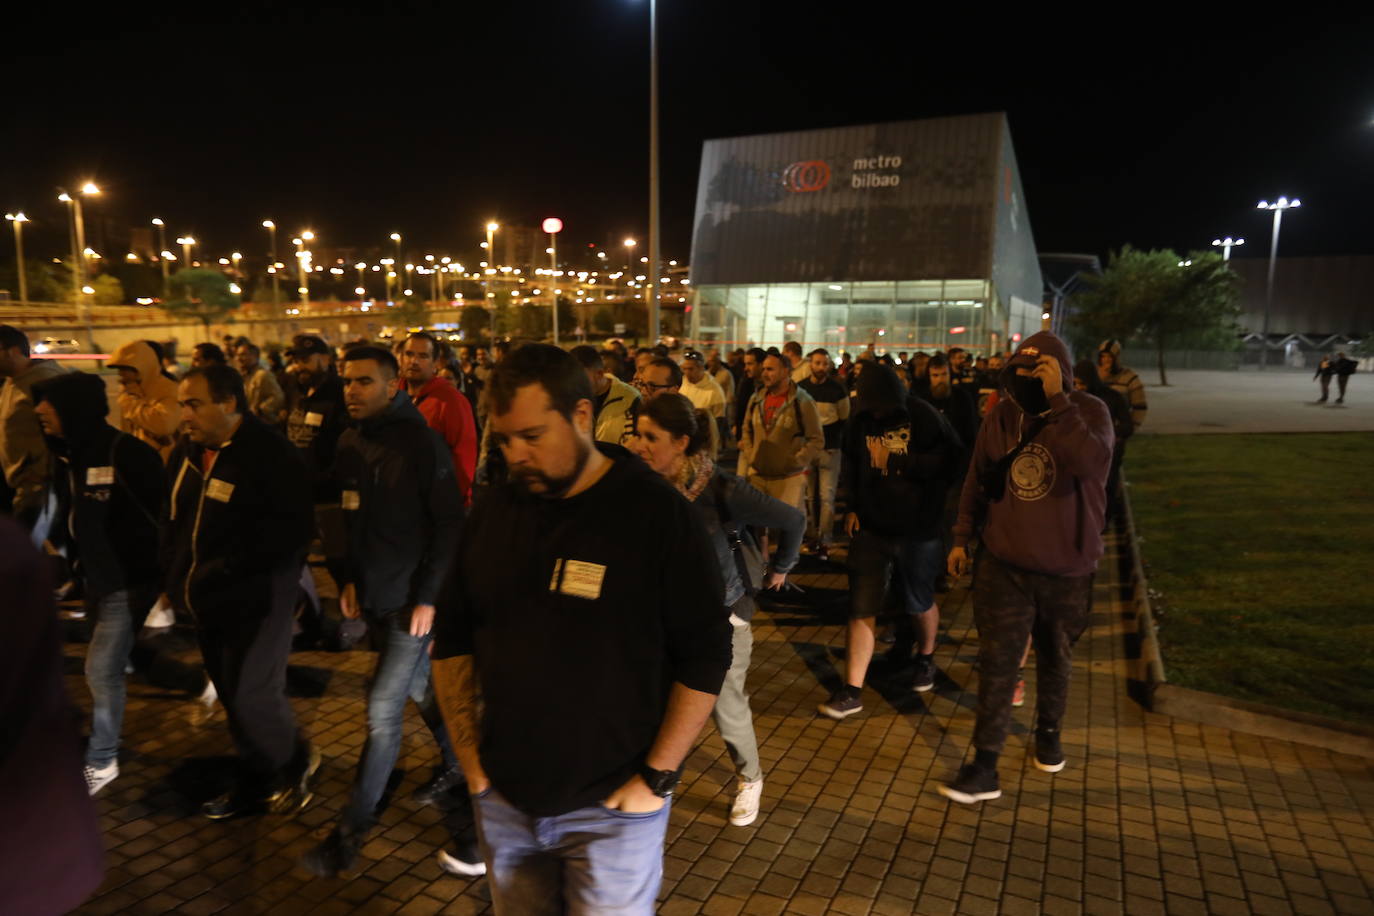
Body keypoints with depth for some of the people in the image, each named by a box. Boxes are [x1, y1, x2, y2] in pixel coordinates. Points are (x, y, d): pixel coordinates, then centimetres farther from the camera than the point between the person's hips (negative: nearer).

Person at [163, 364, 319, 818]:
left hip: (255, 599, -7)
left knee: (251, 694, -6)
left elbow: (290, 532, -22)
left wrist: (223, 570, -24)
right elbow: (174, 519, 19)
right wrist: (175, 574, 8)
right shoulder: (187, 452, 7)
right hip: (206, 601, 8)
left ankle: (296, 760, 22)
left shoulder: (272, 455, -17)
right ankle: (259, 779, 32)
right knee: (231, 695, 15)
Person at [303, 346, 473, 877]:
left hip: (411, 598, -7)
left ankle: (353, 829, 8)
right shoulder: (349, 443, 4)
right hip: (374, 593, 7)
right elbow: (351, 519, 14)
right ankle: (455, 762, 41)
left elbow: (450, 524, -15)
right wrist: (349, 577, 7)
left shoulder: (421, 443, -15)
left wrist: (429, 596, -17)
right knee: (419, 687, 20)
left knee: (383, 709, -4)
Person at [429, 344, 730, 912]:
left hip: (612, 806, -4)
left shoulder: (657, 513, -14)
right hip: (503, 797, 4)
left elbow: (704, 656, -13)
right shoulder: (492, 512, 0)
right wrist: (466, 748, 2)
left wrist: (656, 778, -13)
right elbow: (452, 637, 9)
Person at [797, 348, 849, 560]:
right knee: (809, 497, 7)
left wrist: (834, 438, 0)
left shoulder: (838, 389, -2)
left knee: (826, 498, -4)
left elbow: (845, 418, 6)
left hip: (829, 449, -2)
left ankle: (824, 543, -2)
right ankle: (812, 538, 18)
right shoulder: (800, 388, 2)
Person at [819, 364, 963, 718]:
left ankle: (926, 656, 47)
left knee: (919, 601, 16)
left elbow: (953, 460, -17)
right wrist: (852, 506, 8)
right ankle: (852, 691, 6)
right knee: (861, 608, -1)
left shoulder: (924, 418, -12)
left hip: (918, 529, -3)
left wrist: (901, 462, -20)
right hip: (870, 526, 3)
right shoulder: (861, 420, 1)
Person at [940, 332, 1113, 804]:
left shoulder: (1089, 411, -13)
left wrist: (1057, 401, -35)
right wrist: (961, 538, 9)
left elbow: (1091, 463, -36)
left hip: (1066, 568, -1)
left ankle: (1049, 732, 43)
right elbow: (977, 480, 8)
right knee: (997, 662, -2)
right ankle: (984, 766, 5)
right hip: (1005, 563, 1)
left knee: (1055, 659, 19)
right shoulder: (1002, 415, -3)